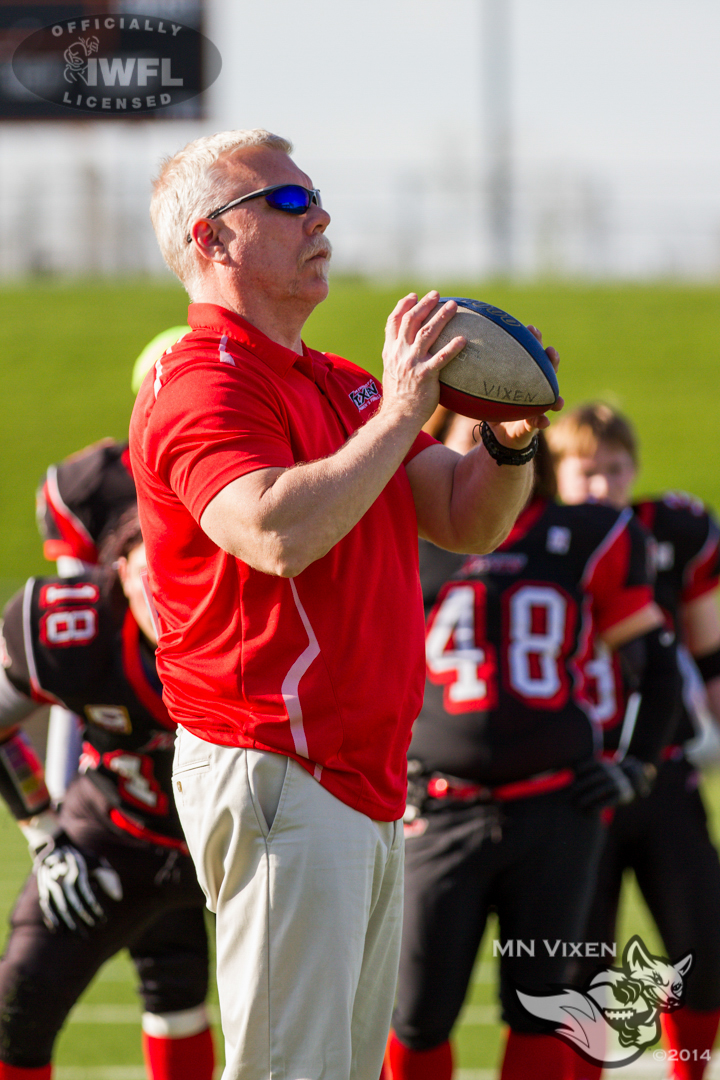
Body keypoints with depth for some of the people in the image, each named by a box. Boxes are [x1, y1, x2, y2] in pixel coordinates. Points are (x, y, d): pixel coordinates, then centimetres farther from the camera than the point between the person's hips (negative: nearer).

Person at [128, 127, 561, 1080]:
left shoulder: (340, 385, 19)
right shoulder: (201, 385, -12)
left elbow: (467, 521, 19)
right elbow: (277, 534, -30)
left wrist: (512, 438, -1)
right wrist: (400, 415, -25)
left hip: (366, 779, 10)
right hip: (276, 776, -10)